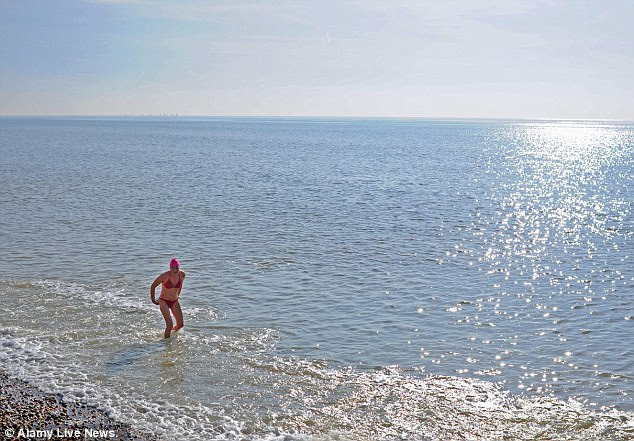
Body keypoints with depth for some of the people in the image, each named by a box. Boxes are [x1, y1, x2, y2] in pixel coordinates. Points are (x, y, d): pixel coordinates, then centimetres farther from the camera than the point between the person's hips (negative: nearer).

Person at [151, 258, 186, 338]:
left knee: (180, 324, 6)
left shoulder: (182, 274, -10)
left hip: (175, 302, 5)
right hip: (164, 302, -5)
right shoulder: (165, 276, -22)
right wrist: (153, 300, -2)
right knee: (169, 325, -15)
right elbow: (153, 286, -8)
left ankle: (172, 332, 37)